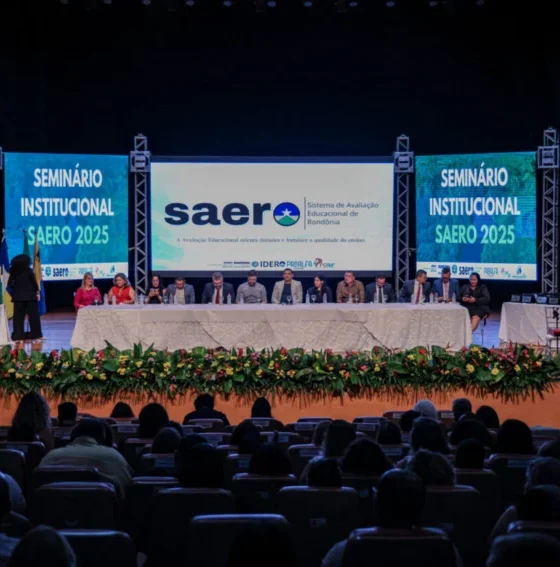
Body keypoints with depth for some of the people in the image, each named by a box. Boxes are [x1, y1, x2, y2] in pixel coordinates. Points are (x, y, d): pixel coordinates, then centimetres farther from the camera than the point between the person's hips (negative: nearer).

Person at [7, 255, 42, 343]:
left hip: (18, 297, 2)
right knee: (33, 316, 8)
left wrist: (13, 293, 12)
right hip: (30, 296, -2)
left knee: (18, 317, 5)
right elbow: (34, 282, -4)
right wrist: (37, 292, 7)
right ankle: (36, 335, 11)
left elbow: (10, 285, -1)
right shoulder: (29, 271, -6)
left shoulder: (14, 272, 0)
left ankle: (18, 336, -1)